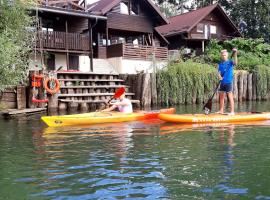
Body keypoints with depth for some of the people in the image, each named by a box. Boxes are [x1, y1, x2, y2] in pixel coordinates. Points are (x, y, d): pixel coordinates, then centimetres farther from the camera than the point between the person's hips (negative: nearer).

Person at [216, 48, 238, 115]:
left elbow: (235, 63, -23)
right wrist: (219, 76, -16)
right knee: (221, 96, 13)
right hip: (222, 82, 6)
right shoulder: (220, 64, 12)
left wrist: (235, 55, -34)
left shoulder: (230, 62, -3)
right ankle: (221, 111, 24)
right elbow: (219, 72, 6)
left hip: (228, 82, -6)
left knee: (230, 96, -6)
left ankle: (232, 112, -5)